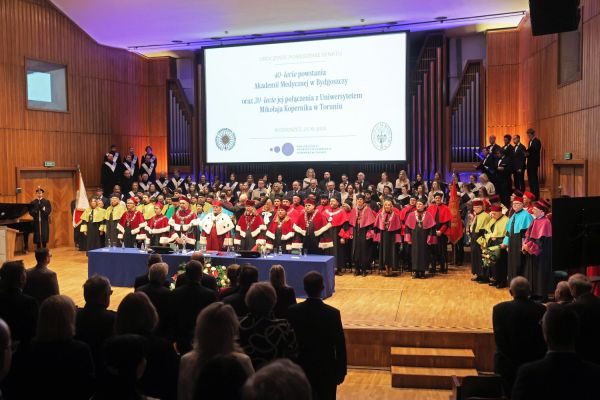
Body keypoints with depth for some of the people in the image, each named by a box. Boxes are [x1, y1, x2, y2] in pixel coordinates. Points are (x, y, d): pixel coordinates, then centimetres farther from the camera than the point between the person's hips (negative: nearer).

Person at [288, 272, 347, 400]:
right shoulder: (333, 313, -17)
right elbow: (340, 345, -11)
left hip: (302, 367, 2)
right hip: (326, 369, -2)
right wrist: (341, 371, 1)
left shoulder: (293, 311, -12)